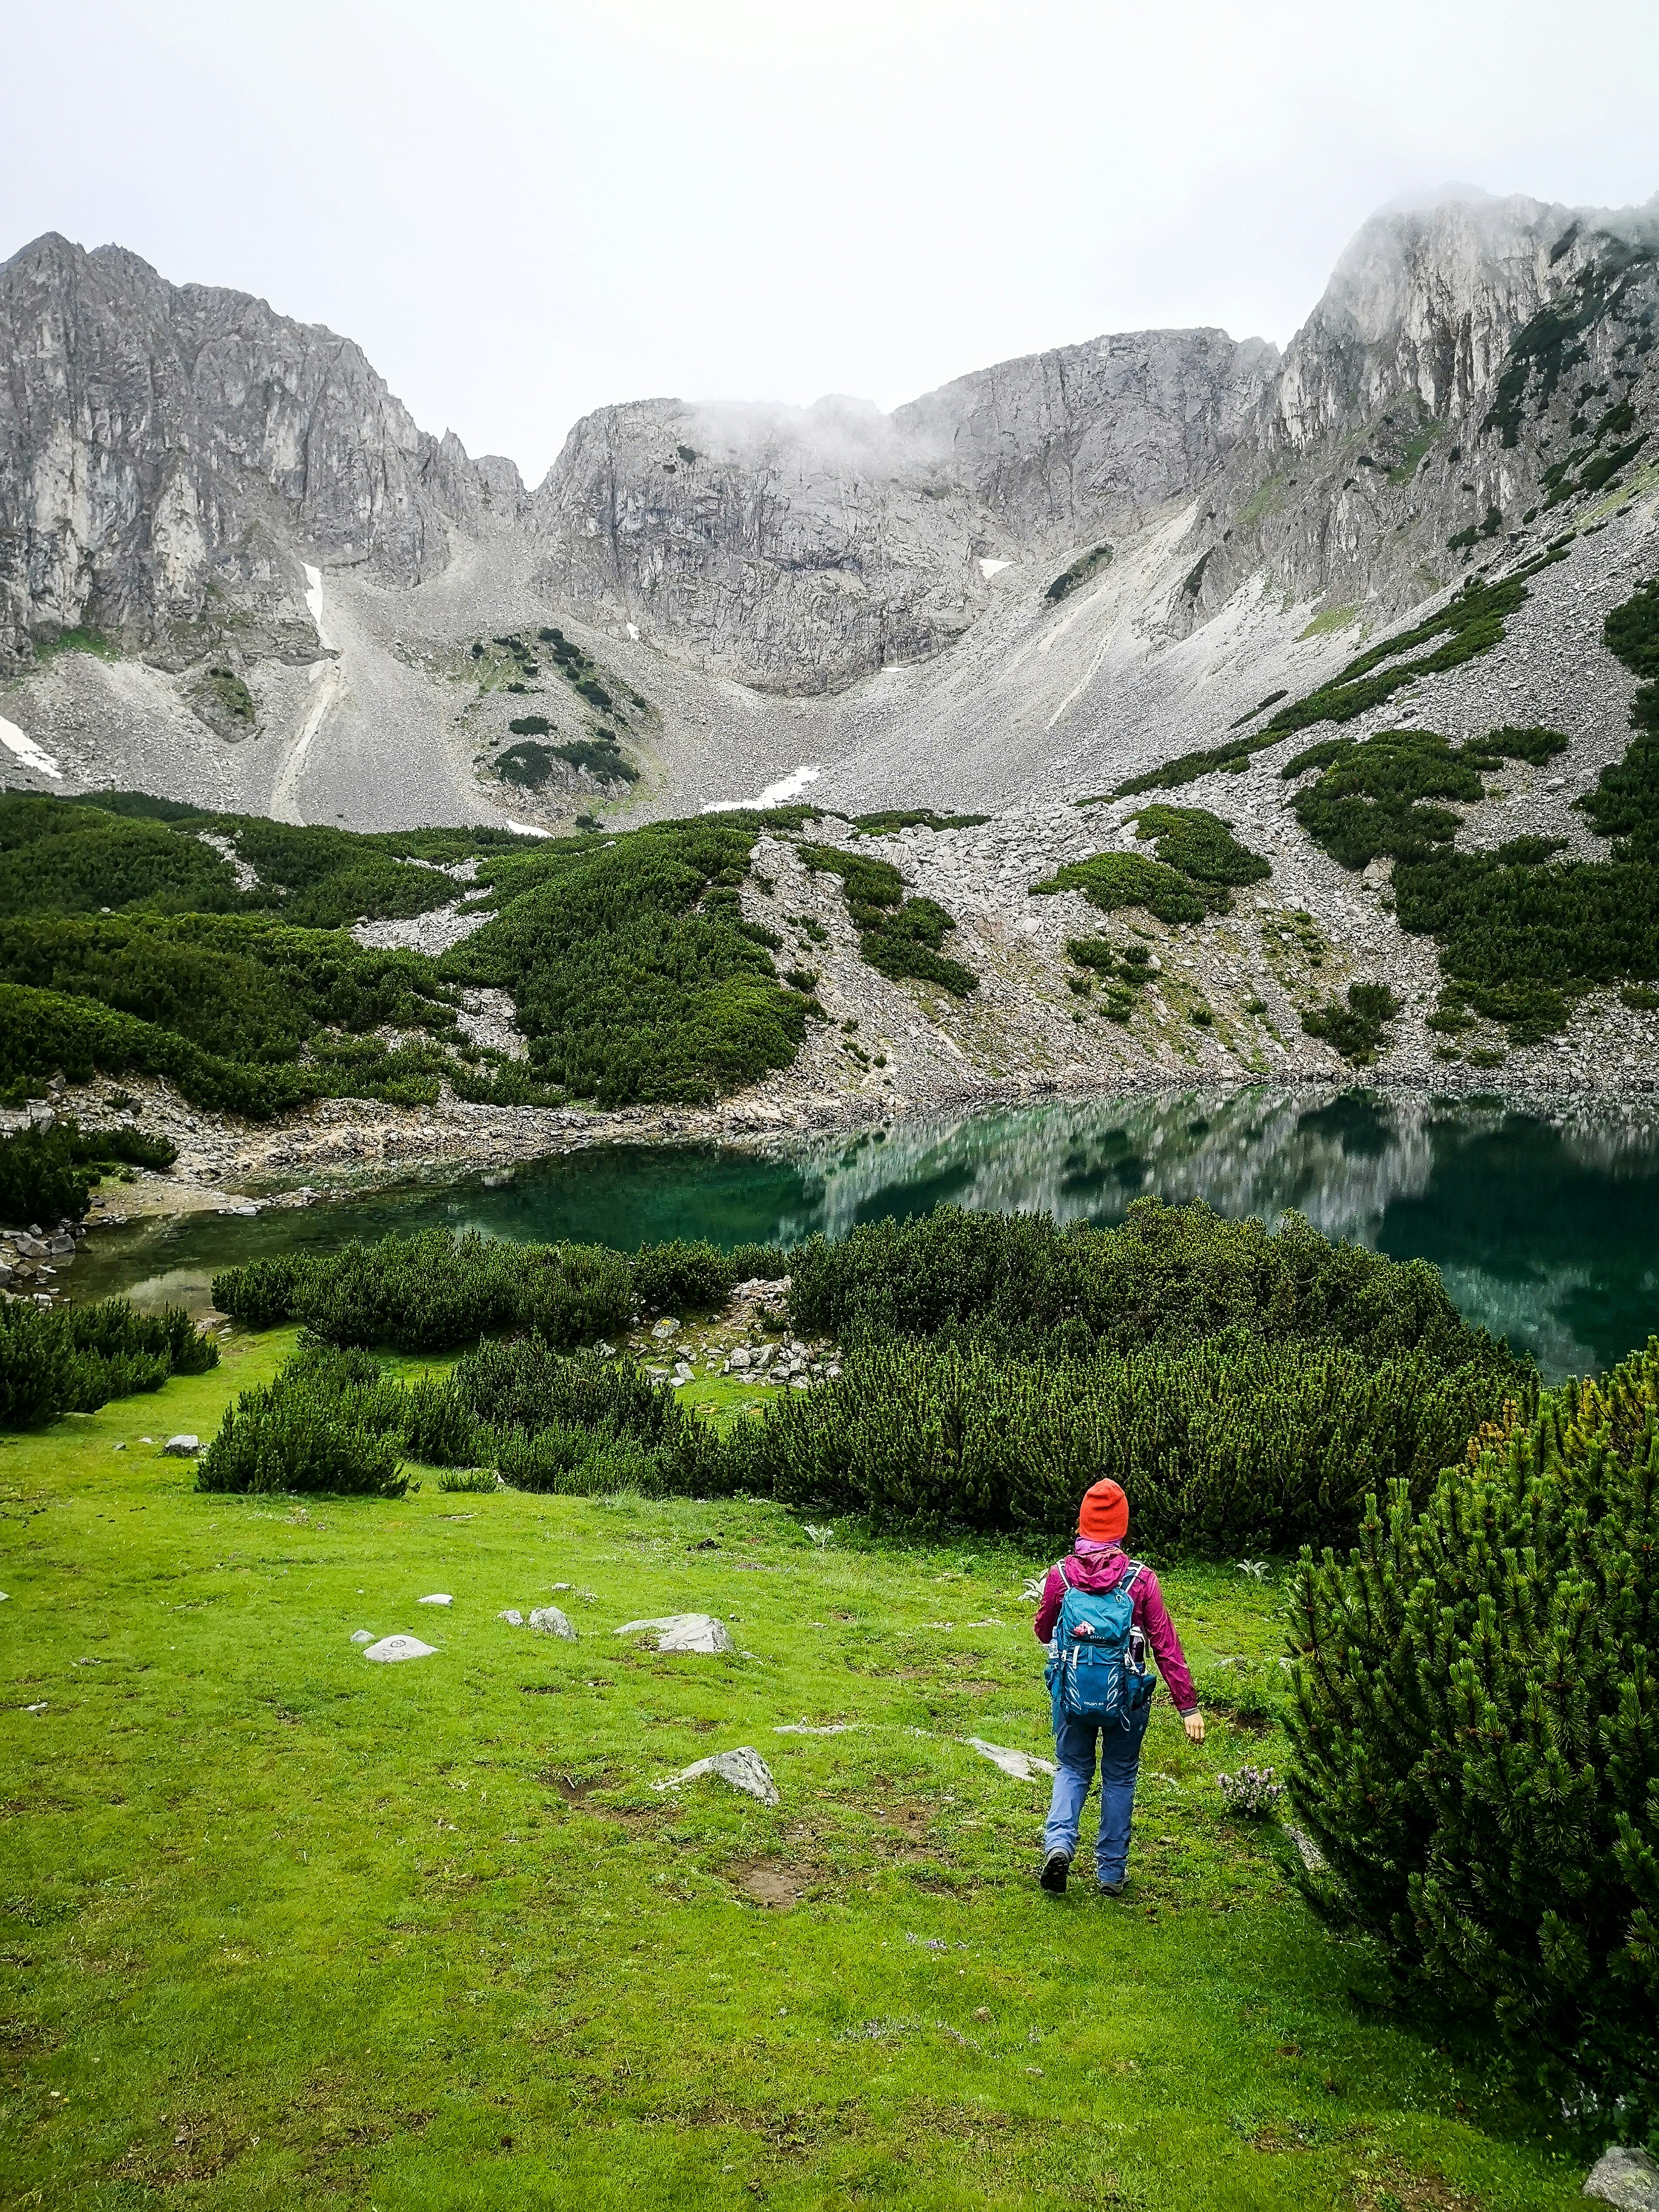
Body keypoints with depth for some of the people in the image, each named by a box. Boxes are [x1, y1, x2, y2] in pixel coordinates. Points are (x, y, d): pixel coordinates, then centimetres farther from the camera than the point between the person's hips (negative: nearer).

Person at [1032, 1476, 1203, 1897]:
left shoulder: (1061, 1574, -8)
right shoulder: (1141, 1579, -12)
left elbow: (1043, 1632, 7)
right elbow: (1166, 1646, -11)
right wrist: (1188, 1706, -6)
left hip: (1072, 1693, 1)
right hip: (1125, 1698, 0)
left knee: (1073, 1769, 21)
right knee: (1119, 1778, 19)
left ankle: (1059, 1842, -2)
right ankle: (1111, 1873, 25)